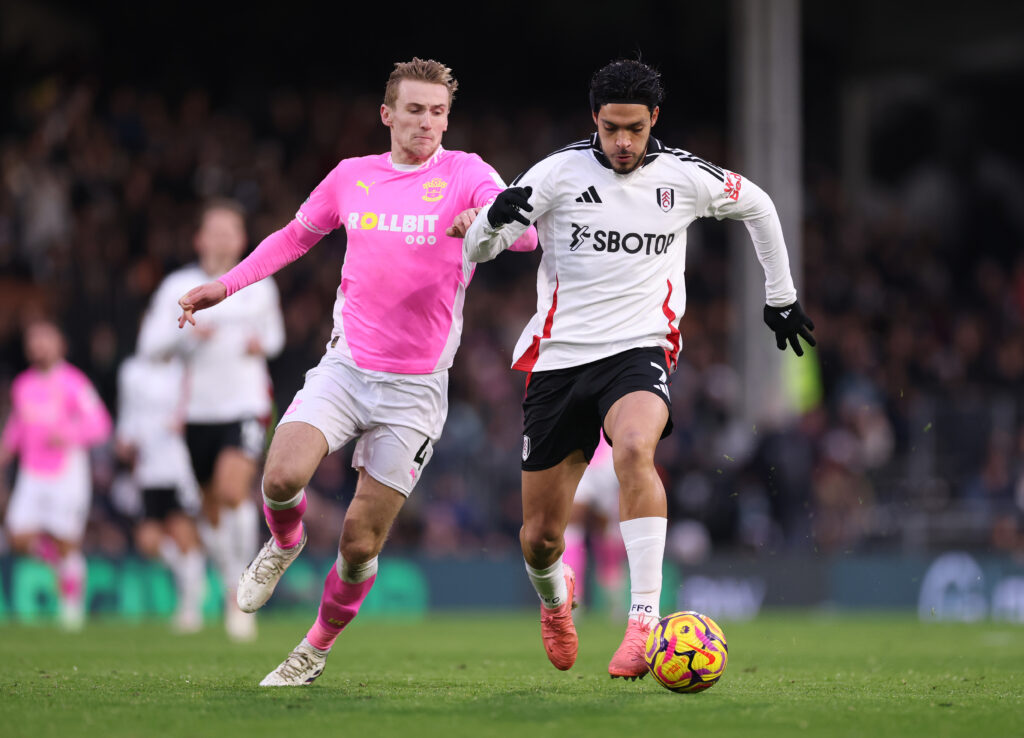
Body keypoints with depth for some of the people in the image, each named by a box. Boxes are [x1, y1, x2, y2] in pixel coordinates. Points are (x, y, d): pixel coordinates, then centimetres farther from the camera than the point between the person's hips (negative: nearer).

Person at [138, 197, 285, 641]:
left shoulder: (260, 288, 6)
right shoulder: (177, 287, 2)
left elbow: (275, 335, 22)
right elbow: (150, 347, -3)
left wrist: (263, 345, -1)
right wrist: (188, 334, -21)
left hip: (245, 405, -2)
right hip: (199, 409, 2)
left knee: (233, 488, -24)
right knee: (212, 508, 9)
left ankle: (240, 595, -15)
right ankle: (232, 585, 31)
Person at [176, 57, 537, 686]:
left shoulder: (465, 174, -3)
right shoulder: (352, 177, 7)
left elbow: (526, 232, -19)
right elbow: (296, 236, 24)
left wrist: (485, 219, -40)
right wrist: (226, 286, 17)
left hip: (416, 387, -2)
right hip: (346, 367, 2)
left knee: (361, 540, -2)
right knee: (283, 476, -24)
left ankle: (317, 649, 22)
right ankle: (284, 545, 11)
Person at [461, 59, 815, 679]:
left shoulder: (685, 178, 1)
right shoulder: (561, 172, -3)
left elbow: (757, 205, 22)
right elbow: (476, 248, -7)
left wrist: (781, 297, 26)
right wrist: (497, 217, -30)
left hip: (639, 349, -1)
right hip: (559, 358, 1)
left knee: (634, 448, -37)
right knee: (540, 537, 5)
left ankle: (646, 618, -37)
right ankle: (555, 597, 44)